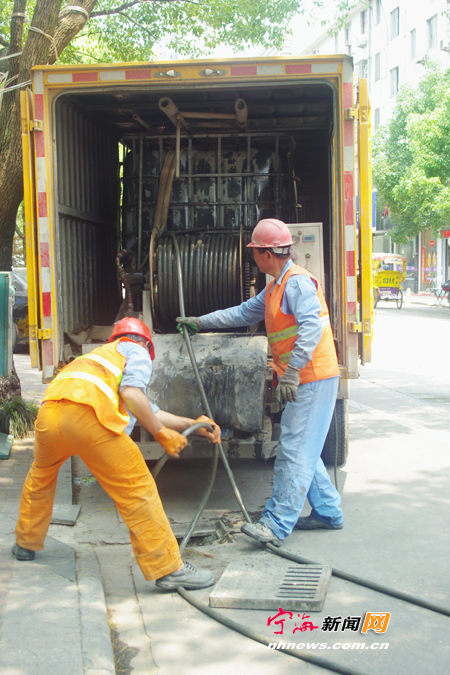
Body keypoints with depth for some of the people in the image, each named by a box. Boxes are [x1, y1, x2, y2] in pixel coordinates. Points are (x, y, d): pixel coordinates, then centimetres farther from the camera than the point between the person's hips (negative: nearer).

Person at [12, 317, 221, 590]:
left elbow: (148, 410, 42)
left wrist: (192, 424, 44)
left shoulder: (102, 353, 42)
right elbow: (132, 394, -3)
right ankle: (169, 569, 0)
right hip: (87, 417, -8)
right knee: (137, 490, -1)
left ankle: (26, 543, 48)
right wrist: (162, 434, 5)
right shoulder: (137, 353, 22)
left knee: (41, 475, 34)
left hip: (48, 414, 8)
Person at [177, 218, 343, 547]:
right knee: (303, 450, 14)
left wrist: (293, 369, -33)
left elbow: (311, 325, -27)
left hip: (312, 379, -10)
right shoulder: (276, 287, 19)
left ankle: (277, 525, -6)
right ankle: (328, 511, 24)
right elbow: (244, 313, 29)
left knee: (293, 451, -9)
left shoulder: (297, 282, -14)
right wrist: (201, 322, 31)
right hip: (303, 380, 10)